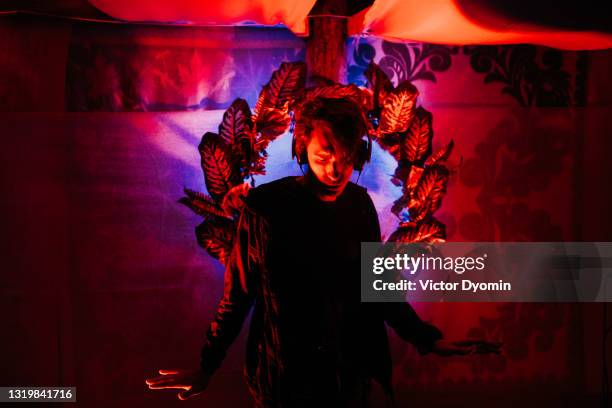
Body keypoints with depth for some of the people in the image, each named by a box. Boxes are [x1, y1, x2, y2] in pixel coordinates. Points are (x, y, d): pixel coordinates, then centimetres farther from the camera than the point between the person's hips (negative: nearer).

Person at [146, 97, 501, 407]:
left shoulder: (360, 205, -3)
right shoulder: (265, 207, -16)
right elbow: (238, 295, -7)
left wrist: (428, 339, 4)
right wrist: (207, 367, -3)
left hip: (351, 372, 4)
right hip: (284, 377, -3)